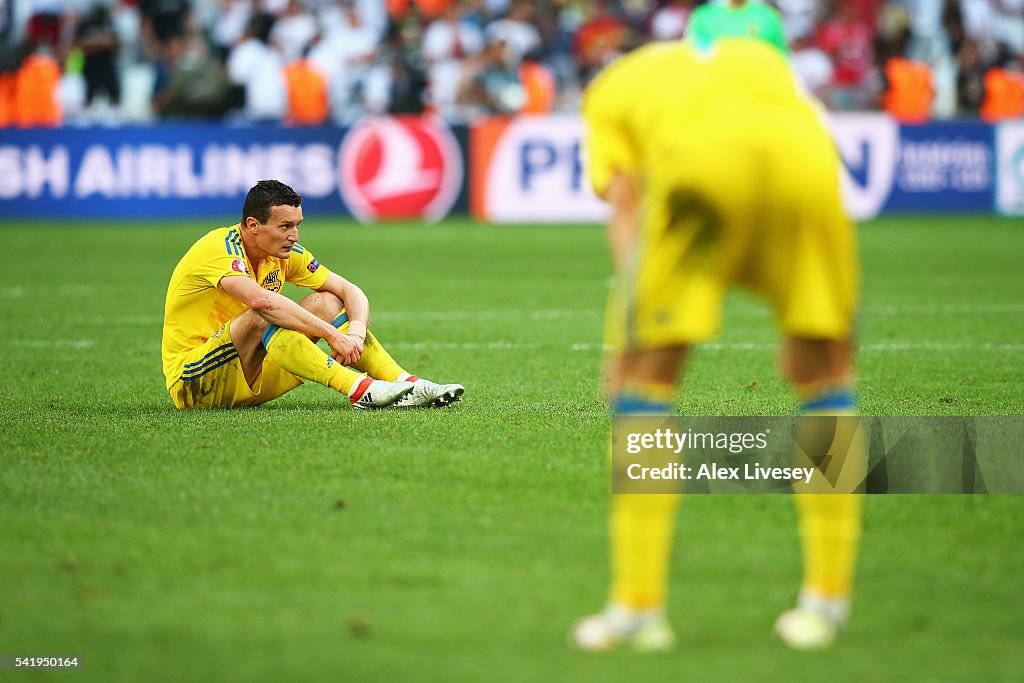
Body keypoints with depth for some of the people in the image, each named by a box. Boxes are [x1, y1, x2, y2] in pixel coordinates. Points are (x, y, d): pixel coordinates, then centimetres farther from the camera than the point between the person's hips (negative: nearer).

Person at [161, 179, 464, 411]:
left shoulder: (286, 252, 3)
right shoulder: (219, 248, -21)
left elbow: (351, 291, 3)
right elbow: (262, 300, -40)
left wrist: (356, 331, -19)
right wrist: (332, 334, -38)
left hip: (249, 381, 8)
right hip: (194, 384, -8)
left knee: (328, 303, -4)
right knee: (262, 318, -34)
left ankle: (407, 385, -17)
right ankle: (360, 390, -41)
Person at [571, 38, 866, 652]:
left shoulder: (611, 94, 35)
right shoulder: (762, 59, 43)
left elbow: (626, 210, 18)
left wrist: (631, 342, 8)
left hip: (698, 160, -2)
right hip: (805, 157, 2)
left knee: (646, 372, 10)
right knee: (826, 368, 18)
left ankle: (639, 607, 8)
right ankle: (829, 599, 20)